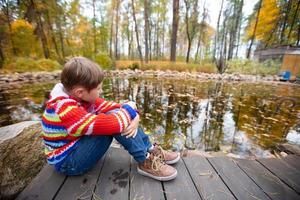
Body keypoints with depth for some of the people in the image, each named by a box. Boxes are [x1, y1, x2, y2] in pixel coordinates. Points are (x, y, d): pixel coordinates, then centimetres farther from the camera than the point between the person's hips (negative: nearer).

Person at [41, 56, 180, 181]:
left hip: (79, 144, 8)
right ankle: (146, 162, -16)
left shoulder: (81, 97, -5)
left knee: (115, 114, -8)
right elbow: (108, 124, -41)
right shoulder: (65, 110, -32)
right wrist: (129, 109, -23)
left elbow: (109, 106, -8)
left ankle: (150, 149, -5)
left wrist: (134, 116, -25)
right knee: (113, 122, -30)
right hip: (67, 162, -8)